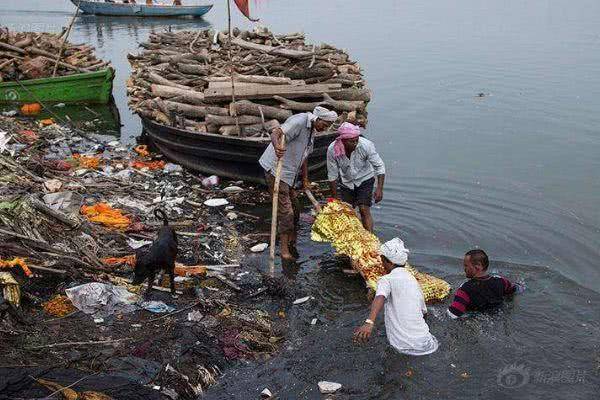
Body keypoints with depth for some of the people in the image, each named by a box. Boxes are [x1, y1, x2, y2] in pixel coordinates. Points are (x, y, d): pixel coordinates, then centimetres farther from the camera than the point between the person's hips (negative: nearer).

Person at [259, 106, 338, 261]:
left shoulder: (311, 131, 13)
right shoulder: (299, 121, -18)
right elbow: (275, 133, -32)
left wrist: (305, 180, 22)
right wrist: (277, 146, -53)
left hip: (289, 173, 10)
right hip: (275, 170, -10)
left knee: (294, 209, 15)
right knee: (285, 211, -8)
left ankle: (291, 244, 29)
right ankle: (284, 250, 2)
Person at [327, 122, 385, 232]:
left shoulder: (366, 145, -29)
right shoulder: (332, 150, -24)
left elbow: (379, 166, -19)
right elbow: (332, 176, -13)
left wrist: (379, 189, -26)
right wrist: (335, 197, -8)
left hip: (364, 179, -2)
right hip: (346, 182, 2)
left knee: (364, 210, -13)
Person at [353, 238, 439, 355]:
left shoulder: (386, 279, -4)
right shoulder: (413, 280, 14)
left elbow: (380, 298, -27)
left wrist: (369, 322, -44)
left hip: (403, 347, -4)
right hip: (425, 345, 4)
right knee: (433, 342, 36)